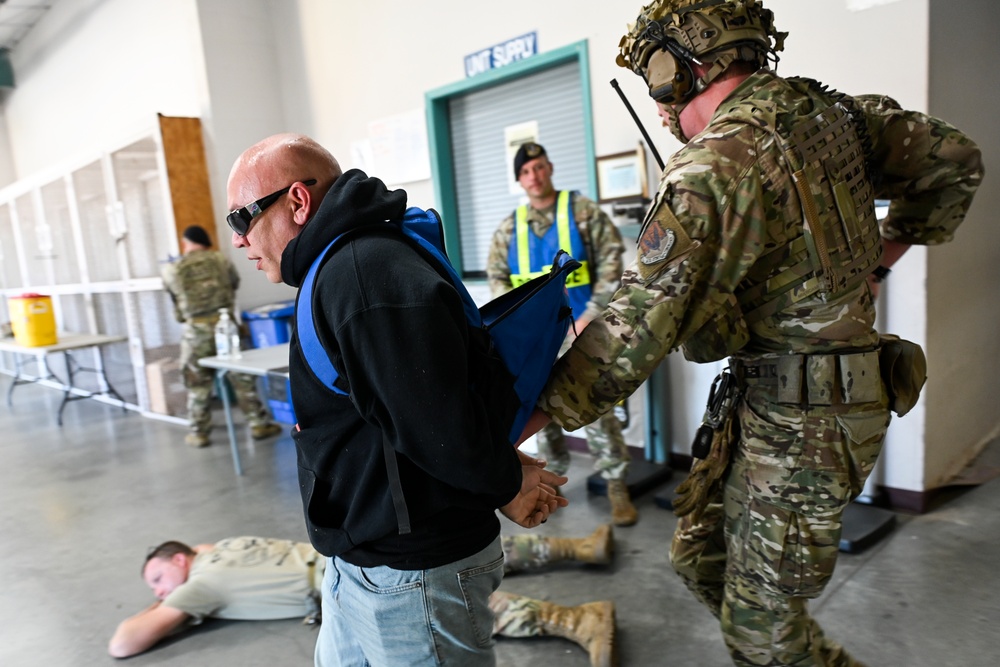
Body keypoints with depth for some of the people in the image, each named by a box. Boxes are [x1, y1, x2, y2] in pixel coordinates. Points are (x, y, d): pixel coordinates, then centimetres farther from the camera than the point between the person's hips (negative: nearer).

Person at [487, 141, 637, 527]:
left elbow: (611, 262, -5)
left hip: (579, 329, -4)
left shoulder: (583, 211, -1)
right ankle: (552, 475, 28)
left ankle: (617, 487, 7)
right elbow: (496, 277, 13)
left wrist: (591, 314, -12)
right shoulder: (509, 227, 10)